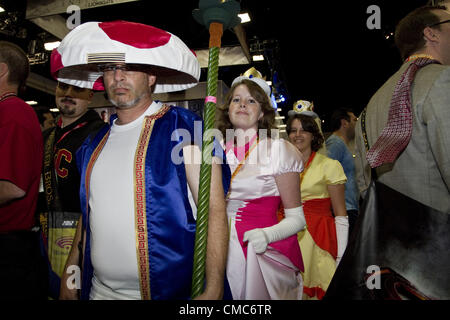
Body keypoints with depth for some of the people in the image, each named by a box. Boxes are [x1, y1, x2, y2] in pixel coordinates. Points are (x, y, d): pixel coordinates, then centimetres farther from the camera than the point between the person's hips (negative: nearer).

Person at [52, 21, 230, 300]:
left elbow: (214, 209, -16)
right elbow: (89, 212, 15)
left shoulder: (184, 126, -12)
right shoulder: (95, 143, 7)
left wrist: (213, 289, -21)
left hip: (169, 288, -5)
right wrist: (69, 276, 12)